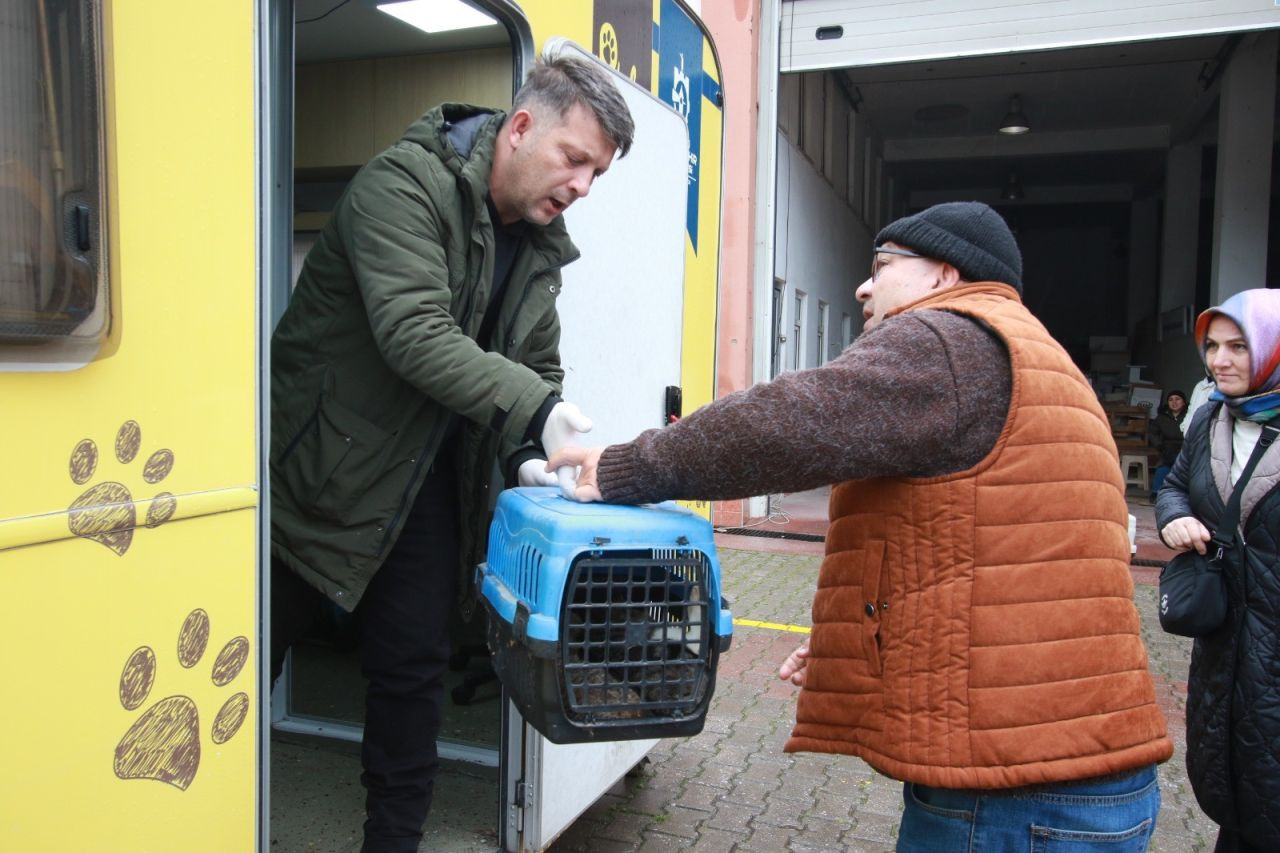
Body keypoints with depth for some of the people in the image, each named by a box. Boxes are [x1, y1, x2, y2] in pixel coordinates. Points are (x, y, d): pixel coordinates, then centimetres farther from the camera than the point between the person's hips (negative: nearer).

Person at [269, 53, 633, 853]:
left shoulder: (541, 245, 4)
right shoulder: (404, 183, -18)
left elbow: (536, 370, 5)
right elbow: (414, 331, -31)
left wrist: (532, 455, -14)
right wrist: (536, 408, -37)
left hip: (428, 485, 6)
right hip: (318, 473, -5)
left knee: (414, 673, 11)